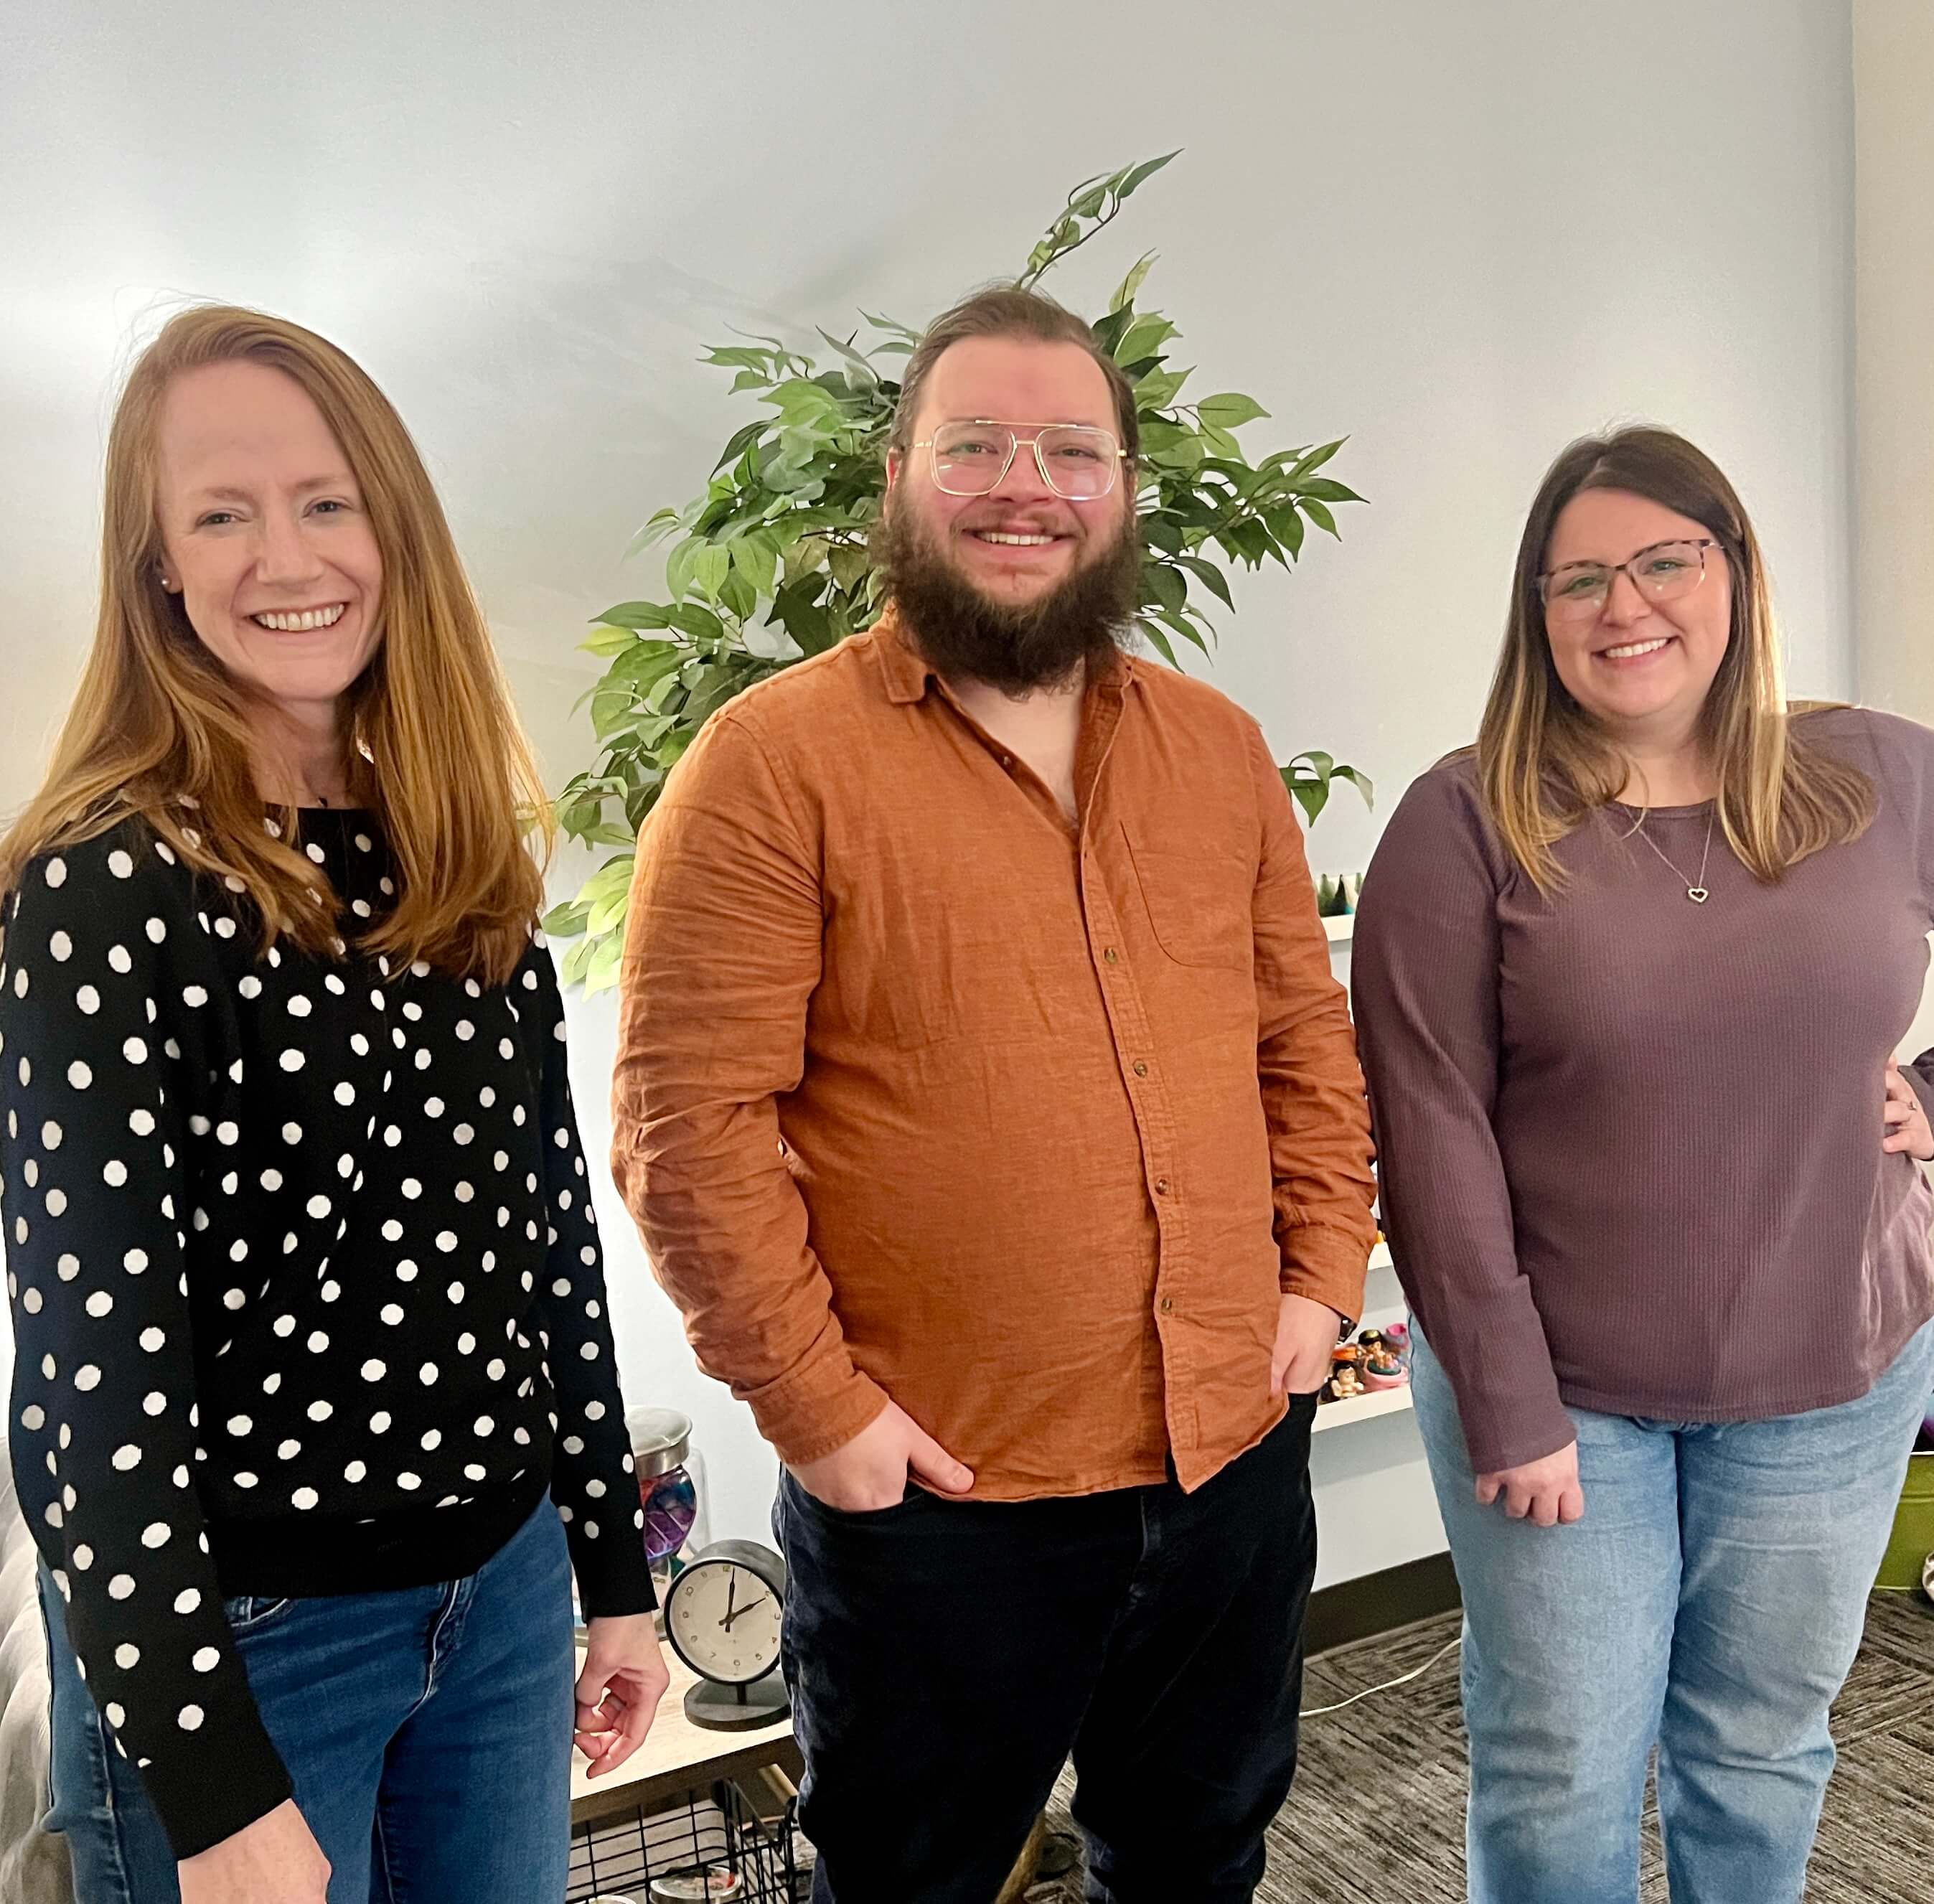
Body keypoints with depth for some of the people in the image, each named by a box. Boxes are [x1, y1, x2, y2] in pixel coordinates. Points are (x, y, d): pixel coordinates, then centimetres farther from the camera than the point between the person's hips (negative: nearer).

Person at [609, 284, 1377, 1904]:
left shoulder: (1218, 748, 6)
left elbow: (1309, 1033, 11)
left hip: (1235, 1452, 5)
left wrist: (1323, 1274, 2)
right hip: (933, 1487, -4)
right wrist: (817, 1405, -14)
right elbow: (692, 1120, -15)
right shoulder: (773, 764, -12)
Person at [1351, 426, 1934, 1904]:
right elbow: (1431, 1129, -13)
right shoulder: (1467, 822, -11)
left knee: (1763, 1749, 20)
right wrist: (1506, 1401, -13)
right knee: (1561, 1774, 12)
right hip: (1559, 1385, -2)